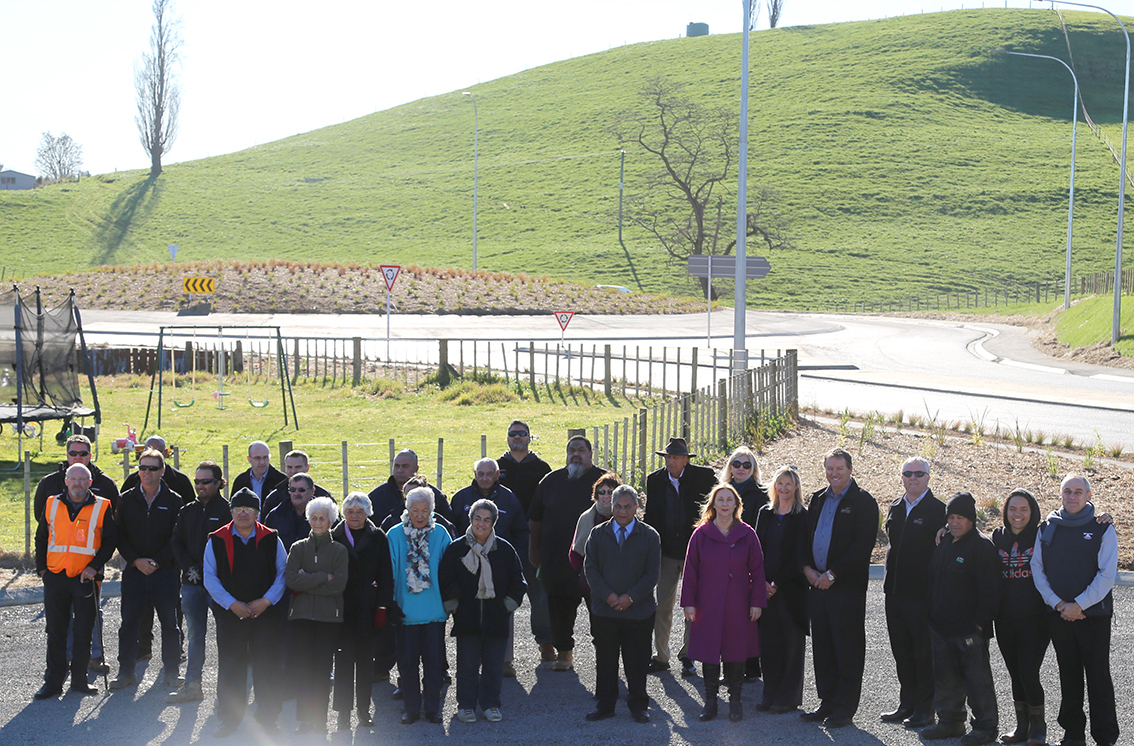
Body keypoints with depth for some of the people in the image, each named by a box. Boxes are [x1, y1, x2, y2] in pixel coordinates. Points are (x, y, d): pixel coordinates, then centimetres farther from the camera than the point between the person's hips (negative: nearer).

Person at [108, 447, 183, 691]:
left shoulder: (173, 501, 1)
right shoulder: (126, 500, 6)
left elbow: (177, 538, -2)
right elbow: (119, 535, 4)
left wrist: (157, 561, -11)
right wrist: (136, 560, -9)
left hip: (165, 569, -1)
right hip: (134, 570, 1)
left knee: (169, 622, 2)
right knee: (129, 622, 2)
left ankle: (171, 671, 13)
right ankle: (126, 672, 10)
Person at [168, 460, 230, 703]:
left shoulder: (227, 511, -5)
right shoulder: (188, 511, 13)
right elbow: (176, 543, 13)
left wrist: (207, 570, -14)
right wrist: (189, 567, -2)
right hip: (192, 583, 5)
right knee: (195, 635, 8)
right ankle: (192, 685, 13)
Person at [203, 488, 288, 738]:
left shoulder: (271, 539, 2)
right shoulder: (217, 540, 1)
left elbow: (282, 573, 3)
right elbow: (210, 577, 0)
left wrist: (266, 600, -9)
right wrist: (232, 604, -10)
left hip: (265, 612, 0)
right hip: (230, 614, 0)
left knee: (266, 665, 2)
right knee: (230, 666, 4)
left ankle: (268, 718, 15)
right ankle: (230, 719, 17)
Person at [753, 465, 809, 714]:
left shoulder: (803, 517, -4)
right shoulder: (765, 513, 10)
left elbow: (799, 556, -8)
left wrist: (777, 583, -13)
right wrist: (762, 582, -4)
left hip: (791, 588, -4)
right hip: (766, 589, 4)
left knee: (791, 643, 2)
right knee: (768, 642, 6)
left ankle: (788, 697, 10)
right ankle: (770, 696, 15)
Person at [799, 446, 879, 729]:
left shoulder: (863, 501, -6)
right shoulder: (818, 499, 15)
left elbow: (863, 544, -14)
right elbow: (806, 536, 17)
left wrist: (832, 574, -15)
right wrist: (807, 568, 0)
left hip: (847, 586, -6)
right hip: (817, 584, 6)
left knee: (848, 650, 0)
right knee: (822, 648, 11)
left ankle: (845, 708, 7)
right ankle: (827, 702, 21)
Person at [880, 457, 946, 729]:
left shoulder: (939, 510, -8)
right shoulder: (895, 508, 13)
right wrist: (890, 581, 14)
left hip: (922, 594, -7)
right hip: (895, 592, 7)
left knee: (924, 653, 1)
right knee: (901, 652, 13)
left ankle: (925, 709, 10)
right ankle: (906, 704, 24)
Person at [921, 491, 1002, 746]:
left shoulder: (981, 547, -10)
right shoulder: (943, 544, 13)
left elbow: (989, 590, -13)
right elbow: (932, 580, 21)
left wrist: (980, 622, -15)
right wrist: (931, 615, 15)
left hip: (969, 630, -7)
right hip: (939, 627, 7)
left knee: (977, 678, -1)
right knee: (945, 678, 13)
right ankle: (950, 722, 24)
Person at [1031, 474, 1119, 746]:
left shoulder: (1102, 530, -2)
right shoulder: (1048, 528, 7)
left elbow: (1106, 575, -8)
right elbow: (1037, 569, 4)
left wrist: (1079, 605, -14)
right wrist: (1058, 603, -7)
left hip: (1094, 614, -3)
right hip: (1058, 615, 3)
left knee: (1098, 675, -2)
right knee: (1068, 673, 10)